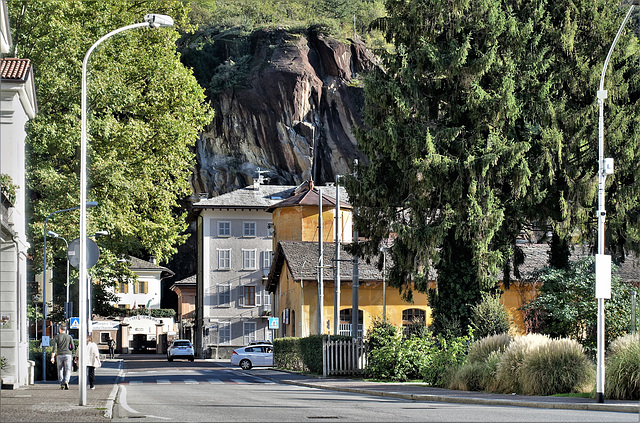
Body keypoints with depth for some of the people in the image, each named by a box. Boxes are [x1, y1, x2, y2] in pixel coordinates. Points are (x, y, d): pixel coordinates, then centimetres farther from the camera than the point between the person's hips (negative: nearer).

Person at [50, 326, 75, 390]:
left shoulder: (56, 337, 2)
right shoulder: (69, 337, 4)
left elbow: (54, 347, -8)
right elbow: (73, 347, 3)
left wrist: (52, 357, -11)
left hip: (59, 355, 0)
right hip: (67, 355, 0)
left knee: (60, 370, 12)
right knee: (68, 370, -2)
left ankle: (62, 385, 10)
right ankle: (66, 381, -27)